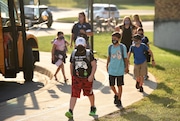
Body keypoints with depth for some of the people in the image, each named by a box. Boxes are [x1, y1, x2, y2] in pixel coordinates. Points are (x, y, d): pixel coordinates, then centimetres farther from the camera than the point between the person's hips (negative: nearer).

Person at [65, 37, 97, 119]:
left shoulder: (89, 53, -8)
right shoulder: (73, 54, 3)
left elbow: (94, 65, -9)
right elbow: (71, 65, 16)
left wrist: (91, 75, -19)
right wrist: (72, 75, 16)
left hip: (87, 78, -1)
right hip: (76, 78, 1)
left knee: (89, 93, 17)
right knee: (74, 94, -10)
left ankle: (93, 108, 40)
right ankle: (70, 112, -16)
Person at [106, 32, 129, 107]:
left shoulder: (122, 47, -8)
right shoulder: (110, 47, 1)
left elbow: (125, 58, 0)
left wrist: (126, 67, 1)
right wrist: (107, 65, 16)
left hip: (120, 70, -3)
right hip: (111, 70, 3)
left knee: (119, 86, 5)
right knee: (111, 85, 6)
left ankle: (119, 100, 19)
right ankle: (116, 95, 35)